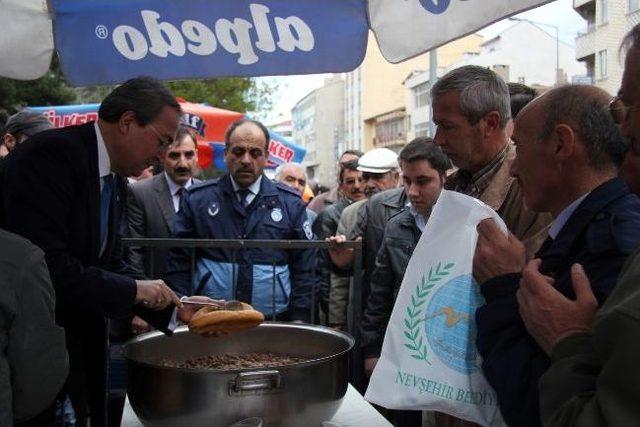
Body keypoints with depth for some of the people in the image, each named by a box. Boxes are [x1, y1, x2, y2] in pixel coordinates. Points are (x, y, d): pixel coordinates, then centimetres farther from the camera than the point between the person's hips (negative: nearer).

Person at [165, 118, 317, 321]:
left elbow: (304, 269, 4)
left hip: (274, 323, 0)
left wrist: (299, 323, -2)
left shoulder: (291, 203, 4)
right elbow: (178, 262, 4)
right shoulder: (197, 199, 3)